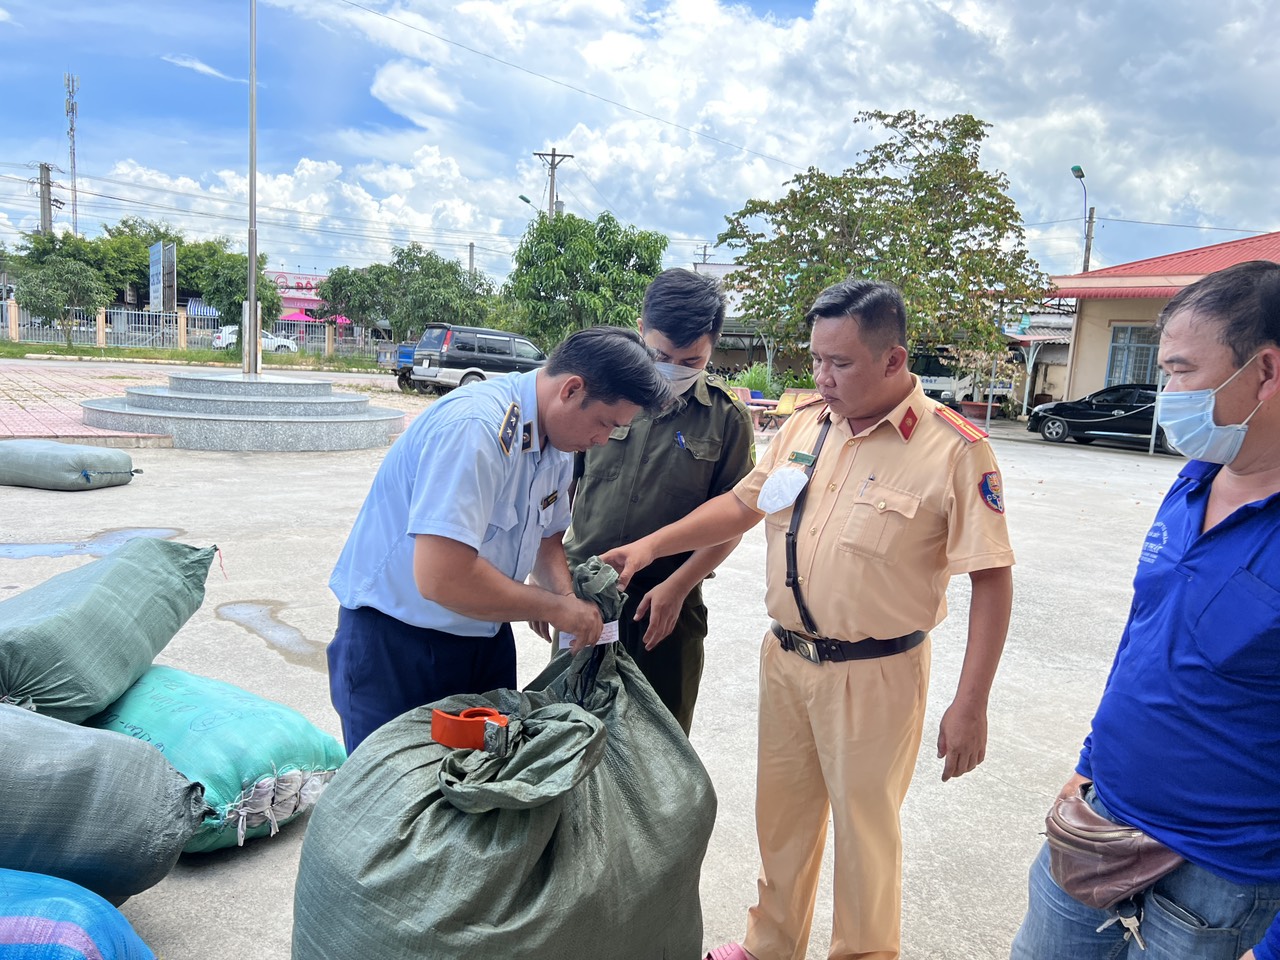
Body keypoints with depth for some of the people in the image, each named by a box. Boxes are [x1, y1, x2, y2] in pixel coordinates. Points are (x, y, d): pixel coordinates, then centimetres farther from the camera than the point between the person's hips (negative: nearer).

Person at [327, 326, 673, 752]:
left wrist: (572, 601, -6)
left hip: (486, 637, 8)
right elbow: (440, 577, -35)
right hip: (395, 641, -8)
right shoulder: (476, 428, -29)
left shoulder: (559, 437, 0)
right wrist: (554, 607, -22)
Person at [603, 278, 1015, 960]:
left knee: (863, 829, 11)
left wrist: (970, 706, -14)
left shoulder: (954, 451, -15)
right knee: (781, 814, 20)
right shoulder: (804, 425, 1)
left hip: (874, 675, -5)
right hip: (785, 658, 5)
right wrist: (649, 546, 2)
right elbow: (742, 504, 11)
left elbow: (992, 581, -13)